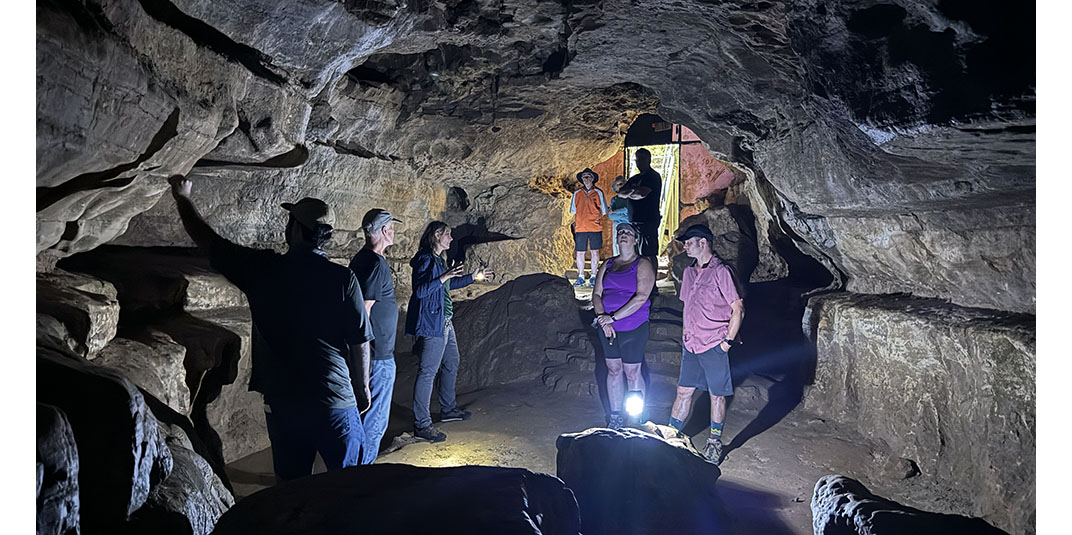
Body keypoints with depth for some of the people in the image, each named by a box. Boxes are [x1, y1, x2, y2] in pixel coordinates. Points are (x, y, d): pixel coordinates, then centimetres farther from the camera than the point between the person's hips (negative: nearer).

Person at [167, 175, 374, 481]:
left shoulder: (263, 269, -5)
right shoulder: (343, 278, -9)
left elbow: (207, 240, 10)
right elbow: (360, 343, -6)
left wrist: (183, 198, 26)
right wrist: (363, 389, 8)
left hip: (282, 404, 2)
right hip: (337, 402, -2)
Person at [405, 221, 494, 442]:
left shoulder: (438, 259, 14)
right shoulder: (425, 259, -15)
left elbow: (448, 285, 28)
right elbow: (419, 291, -24)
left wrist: (473, 277, 32)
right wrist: (444, 277, -30)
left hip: (445, 323, 11)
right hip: (431, 325, -11)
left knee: (451, 363, 21)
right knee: (428, 372, -6)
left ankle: (448, 409, 37)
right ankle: (421, 425, 0)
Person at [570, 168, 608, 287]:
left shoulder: (598, 192, 5)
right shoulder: (577, 193, 10)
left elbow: (603, 211, 8)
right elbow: (573, 211, 15)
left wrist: (597, 219, -2)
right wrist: (576, 221, 5)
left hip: (595, 227, -1)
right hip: (580, 227, 1)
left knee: (595, 251, 2)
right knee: (579, 252, 1)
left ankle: (593, 277, 11)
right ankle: (581, 278, 10)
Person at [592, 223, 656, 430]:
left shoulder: (642, 265, -5)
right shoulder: (607, 265, 12)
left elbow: (641, 297, -16)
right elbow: (596, 294, 7)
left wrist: (613, 317, -19)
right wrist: (602, 318, -11)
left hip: (633, 327, -5)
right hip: (608, 328, 5)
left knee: (632, 373, 1)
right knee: (613, 370, 12)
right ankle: (615, 418, 24)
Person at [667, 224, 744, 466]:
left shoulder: (721, 272, -12)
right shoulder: (688, 272, 11)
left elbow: (738, 310, -12)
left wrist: (728, 341, -13)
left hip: (714, 346, -6)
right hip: (691, 345, 6)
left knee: (716, 395, 7)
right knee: (684, 391, 11)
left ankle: (715, 442, 21)